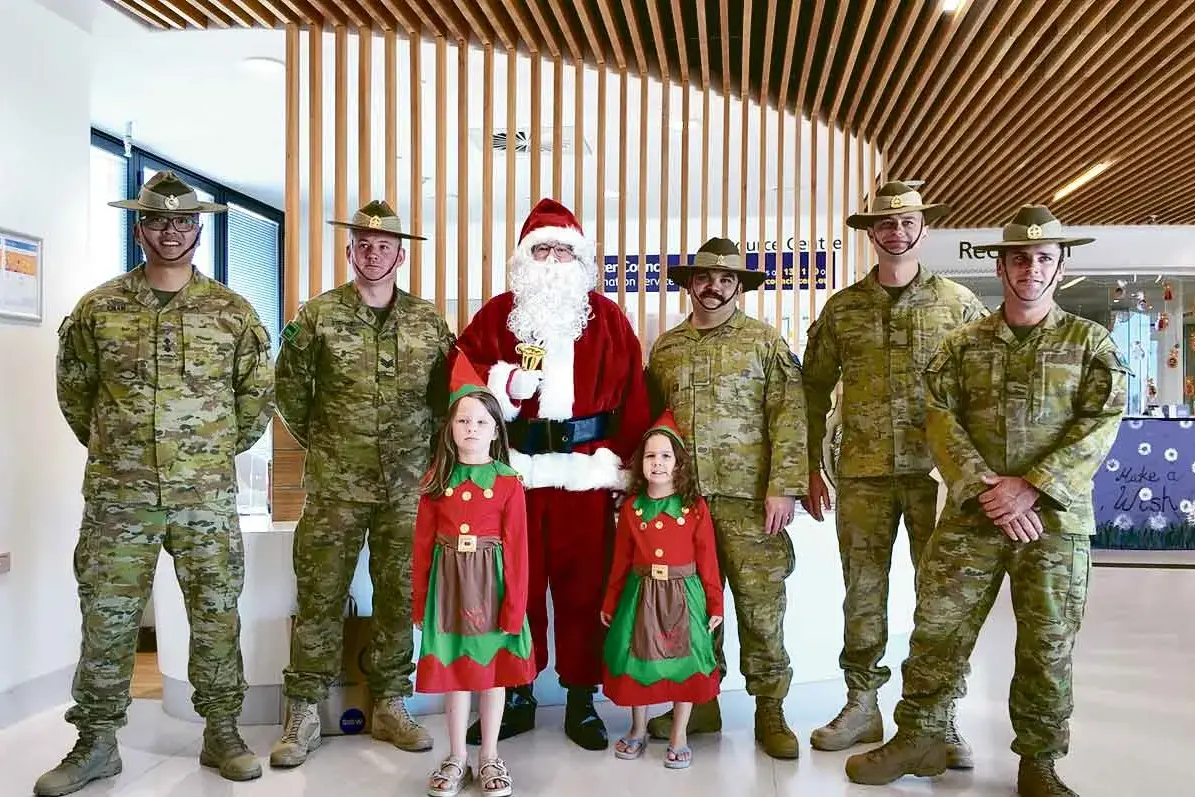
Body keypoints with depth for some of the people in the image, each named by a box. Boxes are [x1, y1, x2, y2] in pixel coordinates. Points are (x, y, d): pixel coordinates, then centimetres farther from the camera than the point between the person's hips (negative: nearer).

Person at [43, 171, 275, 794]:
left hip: (207, 497, 0)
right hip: (118, 497, 1)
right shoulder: (97, 309, 3)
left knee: (216, 616, 6)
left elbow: (258, 392, 11)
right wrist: (113, 448, 13)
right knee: (107, 619, 7)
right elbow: (74, 391, 14)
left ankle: (221, 733, 21)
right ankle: (96, 743, 22)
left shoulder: (232, 312, 3)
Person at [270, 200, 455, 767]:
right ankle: (303, 715, 14)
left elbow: (446, 389, 13)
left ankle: (389, 707, 22)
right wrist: (317, 439, 7)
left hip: (408, 485, 2)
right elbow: (290, 387, 6)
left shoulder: (428, 321, 5)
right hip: (336, 485, -2)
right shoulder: (317, 316, -1)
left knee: (401, 596, 8)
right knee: (320, 596, 2)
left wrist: (425, 445, 7)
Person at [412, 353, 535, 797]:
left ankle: (490, 758, 25)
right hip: (448, 581, 2)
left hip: (491, 580, -2)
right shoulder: (437, 479, 1)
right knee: (455, 668, 10)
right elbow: (422, 544, 3)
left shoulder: (508, 482, -5)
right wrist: (420, 602, 1)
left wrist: (514, 606, -10)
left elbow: (516, 549, -7)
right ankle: (456, 759, 25)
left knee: (493, 667, 9)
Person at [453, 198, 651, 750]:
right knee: (516, 581, 6)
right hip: (514, 470, 1)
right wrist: (505, 382, -13)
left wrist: (621, 459, -4)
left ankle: (581, 700, 18)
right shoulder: (497, 314, 9)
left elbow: (632, 394, 3)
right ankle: (516, 698, 21)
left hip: (586, 471, 0)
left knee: (583, 581, 4)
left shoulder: (607, 318, 7)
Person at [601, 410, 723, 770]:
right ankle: (638, 730, 32)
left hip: (683, 594, -2)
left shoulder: (695, 507, -6)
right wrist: (610, 604, 9)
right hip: (641, 594, 2)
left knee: (683, 660, 5)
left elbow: (707, 559, -4)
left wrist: (715, 603, -2)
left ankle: (678, 738, 22)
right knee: (637, 659, 12)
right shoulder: (631, 507, 0)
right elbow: (621, 560, 5)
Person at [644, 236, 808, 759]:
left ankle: (769, 709, 15)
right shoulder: (665, 347, 13)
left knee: (761, 603, 1)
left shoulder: (766, 343, 2)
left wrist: (783, 487, -13)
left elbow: (789, 418, -4)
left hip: (748, 498, -3)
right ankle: (701, 702, 23)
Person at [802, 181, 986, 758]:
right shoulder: (842, 309, 7)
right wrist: (810, 468, 7)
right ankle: (861, 706, 21)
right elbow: (815, 390, 11)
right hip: (862, 474, 1)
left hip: (937, 470, -1)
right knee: (863, 592, 7)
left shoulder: (958, 303, 5)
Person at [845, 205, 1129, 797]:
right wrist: (985, 487, -14)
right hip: (971, 516, 1)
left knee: (1048, 644, 6)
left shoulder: (1090, 342, 6)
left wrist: (1031, 486, -15)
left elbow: (1099, 426, -4)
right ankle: (919, 738, 18)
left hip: (1056, 520, 0)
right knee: (938, 628, 2)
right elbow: (942, 421, 0)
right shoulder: (962, 345, 8)